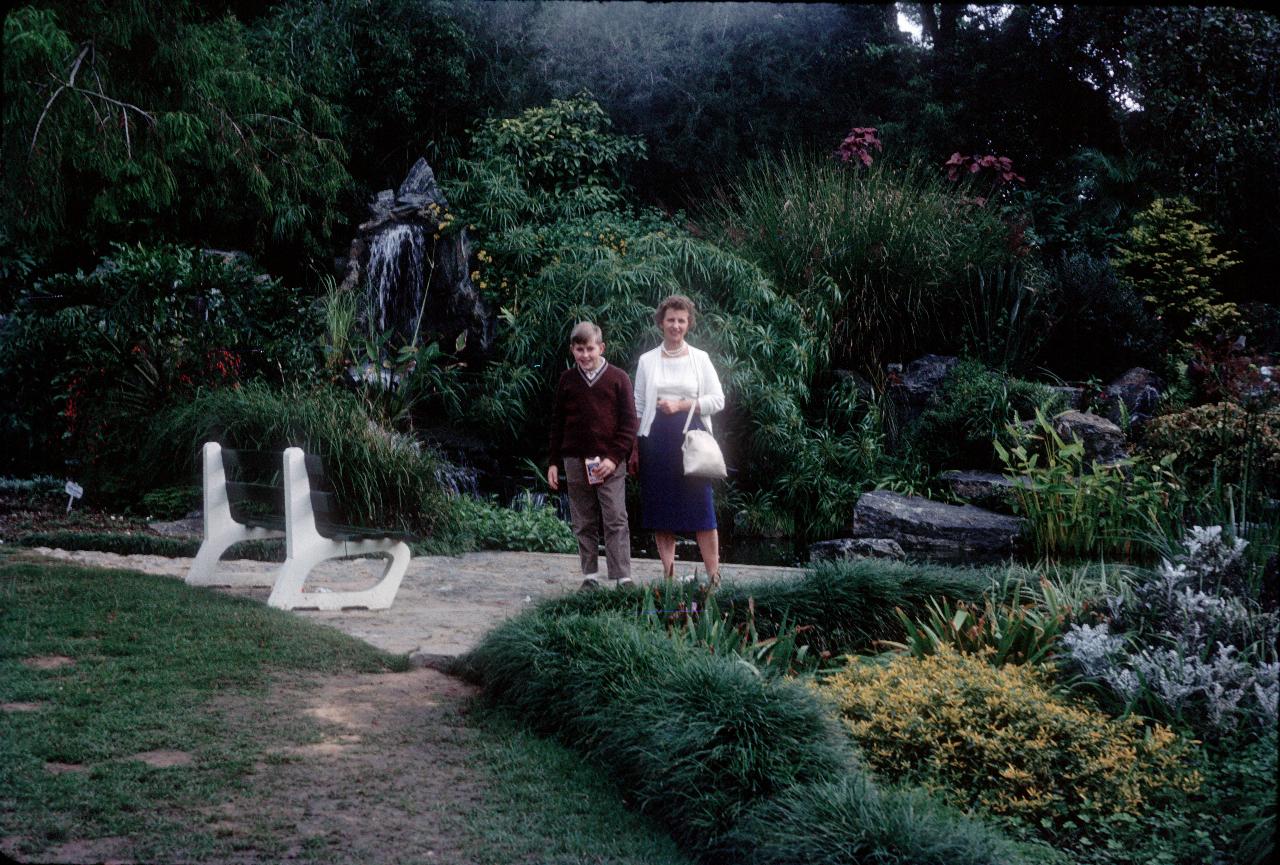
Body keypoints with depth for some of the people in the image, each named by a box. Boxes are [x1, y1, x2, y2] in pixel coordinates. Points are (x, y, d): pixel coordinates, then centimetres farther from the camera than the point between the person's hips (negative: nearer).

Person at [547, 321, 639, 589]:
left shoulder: (618, 378, 1)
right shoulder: (567, 379, 9)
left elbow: (629, 423, 0)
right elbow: (557, 423, 13)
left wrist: (614, 458, -10)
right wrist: (554, 462, 9)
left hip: (610, 462, -3)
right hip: (575, 461, 3)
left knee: (616, 521, -5)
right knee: (583, 523, 7)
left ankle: (623, 578, -4)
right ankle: (590, 576, 14)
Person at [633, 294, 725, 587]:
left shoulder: (700, 358, 5)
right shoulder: (647, 361, 9)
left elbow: (718, 400, 2)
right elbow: (637, 406, 10)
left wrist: (681, 405, -9)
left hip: (691, 439, -2)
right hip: (656, 440, 2)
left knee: (702, 509, -5)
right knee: (660, 511, 3)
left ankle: (714, 578, -1)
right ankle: (668, 575, 11)